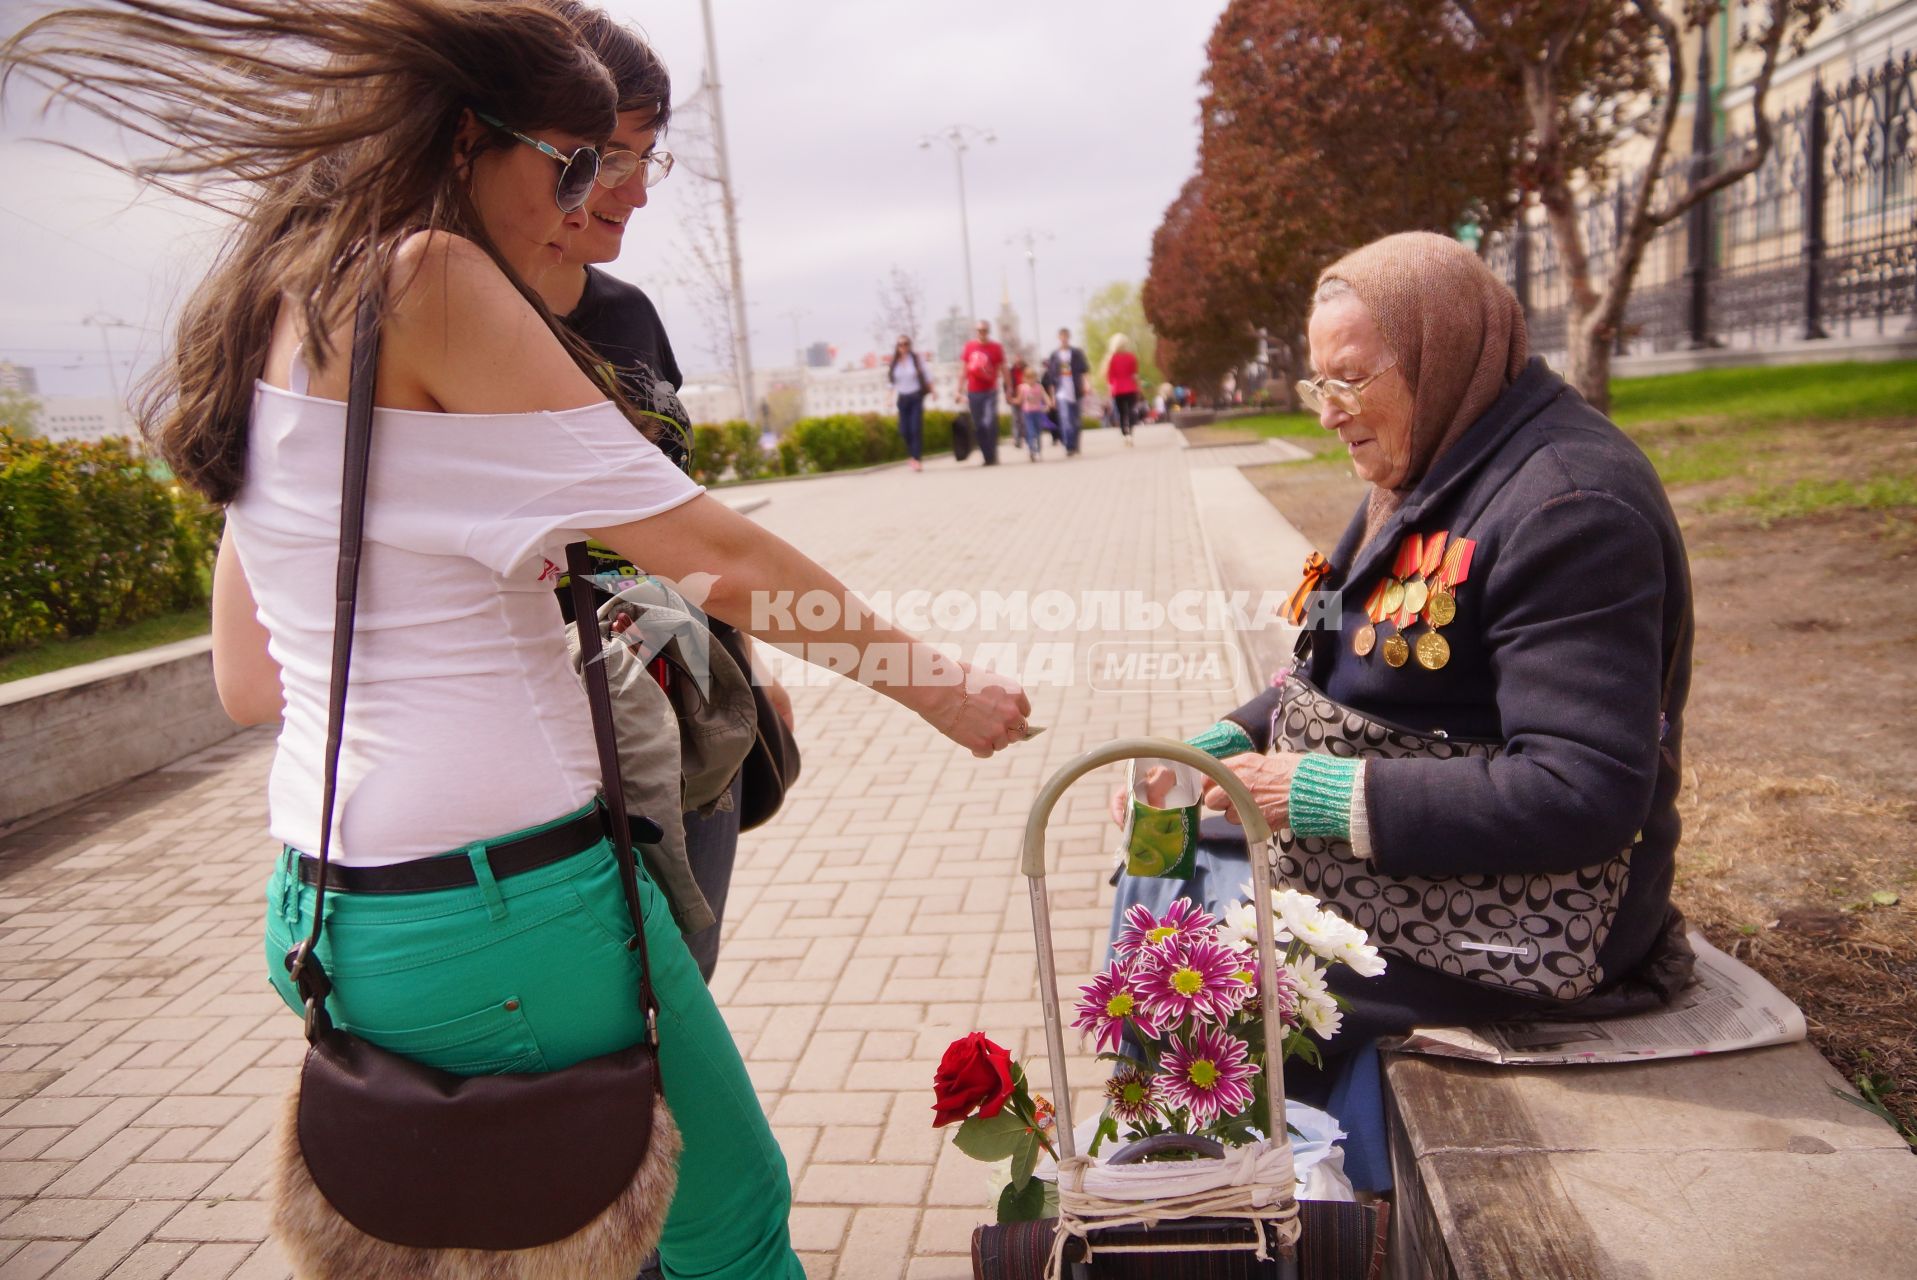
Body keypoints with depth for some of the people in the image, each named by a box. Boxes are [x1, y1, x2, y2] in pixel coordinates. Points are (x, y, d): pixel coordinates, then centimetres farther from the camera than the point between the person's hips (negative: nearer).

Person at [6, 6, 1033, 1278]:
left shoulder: (273, 312, 12)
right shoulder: (428, 278, -15)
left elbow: (249, 680, 14)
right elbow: (717, 559, -17)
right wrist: (940, 684, -5)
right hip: (501, 911, -9)